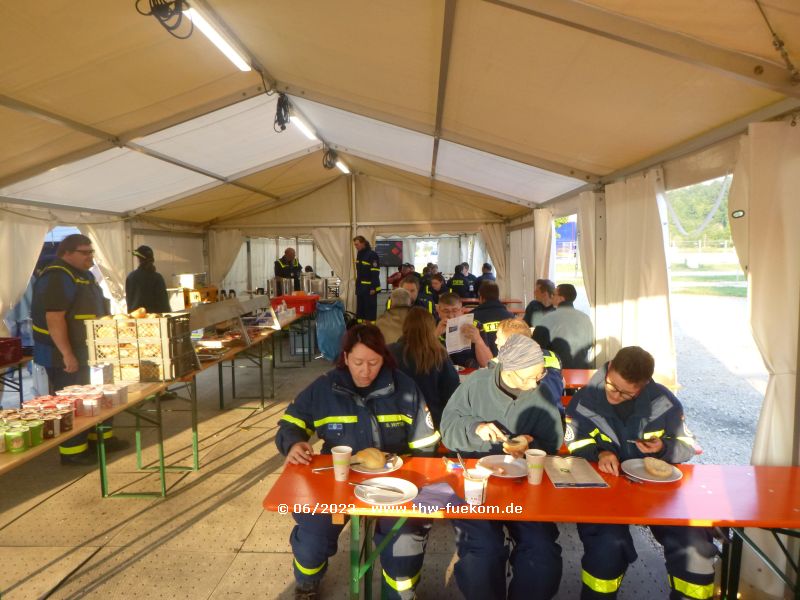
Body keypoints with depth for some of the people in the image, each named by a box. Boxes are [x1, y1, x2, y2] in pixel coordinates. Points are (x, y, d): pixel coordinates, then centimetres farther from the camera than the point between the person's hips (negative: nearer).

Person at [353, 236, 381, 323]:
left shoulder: (372, 254, -13)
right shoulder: (359, 254, 13)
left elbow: (375, 273, -17)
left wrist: (373, 288, -21)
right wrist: (357, 285, 16)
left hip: (369, 287, -8)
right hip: (361, 287, 8)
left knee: (370, 308, -3)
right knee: (360, 308, 9)